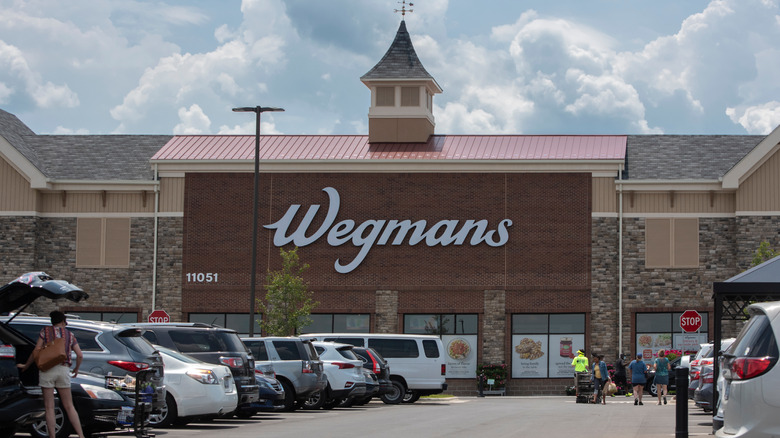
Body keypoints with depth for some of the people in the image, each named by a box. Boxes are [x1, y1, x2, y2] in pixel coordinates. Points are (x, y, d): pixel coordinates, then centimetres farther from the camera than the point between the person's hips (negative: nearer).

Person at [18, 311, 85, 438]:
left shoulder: (45, 331, 5)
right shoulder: (70, 335, 13)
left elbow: (36, 351, 0)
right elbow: (80, 355, 8)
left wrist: (26, 365, 12)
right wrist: (76, 369, 26)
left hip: (47, 369, -2)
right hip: (64, 370, 2)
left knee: (49, 407, 1)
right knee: (69, 406, 9)